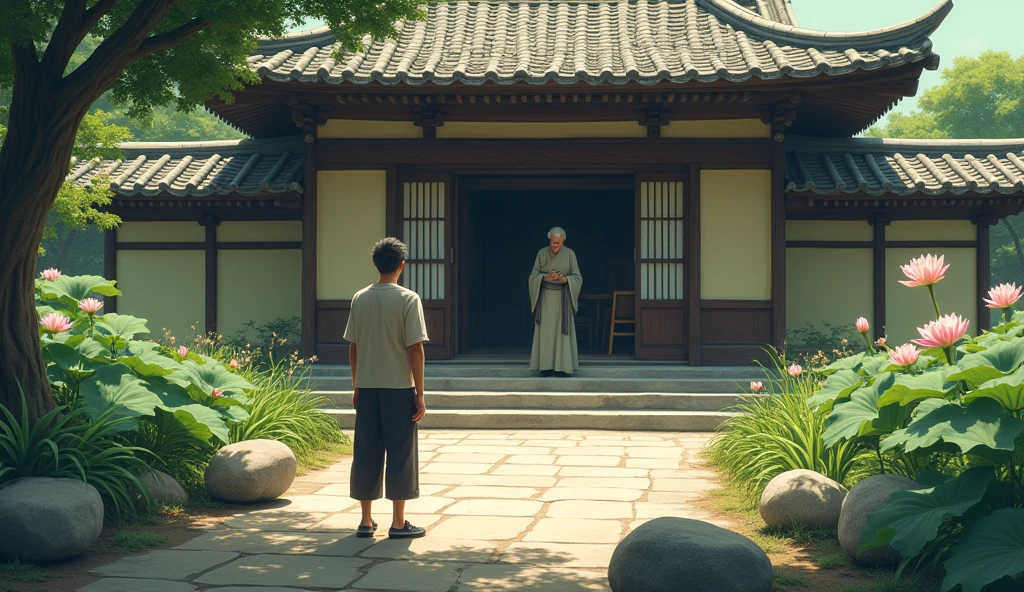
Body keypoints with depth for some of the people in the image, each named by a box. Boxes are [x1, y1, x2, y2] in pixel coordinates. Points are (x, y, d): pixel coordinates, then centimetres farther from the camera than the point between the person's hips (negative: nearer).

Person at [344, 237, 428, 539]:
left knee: (366, 452, 9)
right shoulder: (408, 299, -9)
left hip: (367, 388, 4)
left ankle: (366, 520, 15)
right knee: (400, 453, 3)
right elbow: (415, 349, -11)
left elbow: (353, 346, 8)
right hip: (399, 388, -4)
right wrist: (420, 393, -6)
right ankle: (398, 523, 7)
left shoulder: (359, 299, 4)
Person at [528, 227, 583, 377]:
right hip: (546, 297, 1)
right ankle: (546, 366, -1)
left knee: (563, 330, -4)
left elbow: (577, 278, -5)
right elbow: (534, 275, -2)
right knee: (546, 331, -3)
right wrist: (546, 277, -22)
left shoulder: (570, 254, -3)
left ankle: (563, 366, -2)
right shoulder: (542, 253, 1)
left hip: (562, 298, -1)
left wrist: (563, 279, -24)